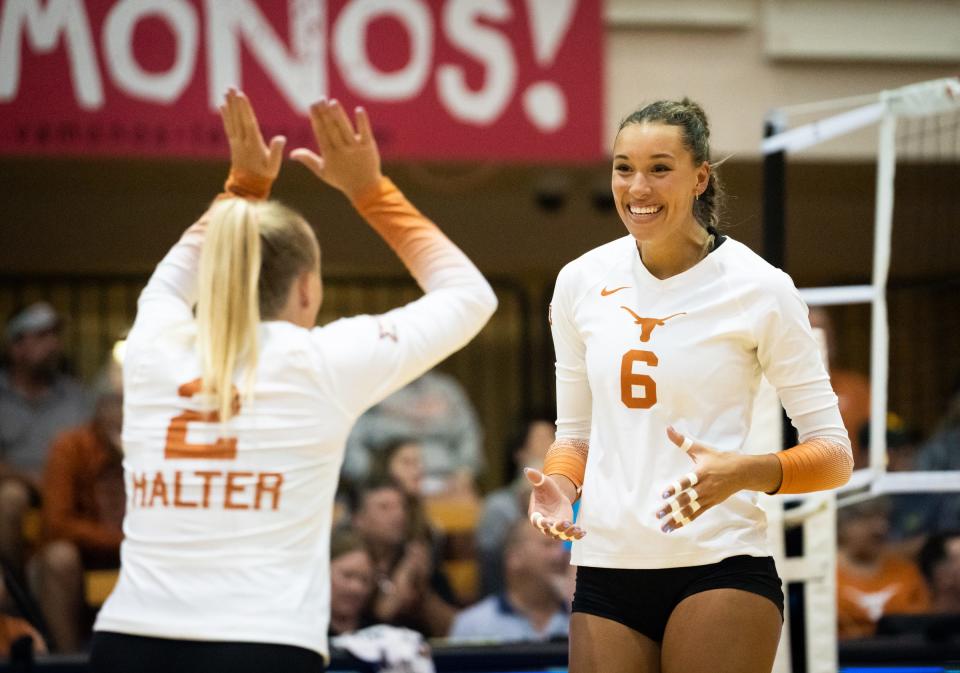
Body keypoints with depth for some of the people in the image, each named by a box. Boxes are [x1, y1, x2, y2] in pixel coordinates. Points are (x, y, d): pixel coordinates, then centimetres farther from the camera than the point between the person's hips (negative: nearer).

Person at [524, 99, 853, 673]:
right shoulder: (580, 282, 7)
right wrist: (558, 485, -4)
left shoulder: (759, 288, -5)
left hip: (720, 568, -4)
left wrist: (738, 474, -21)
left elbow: (834, 454, -3)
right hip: (606, 569, 4)